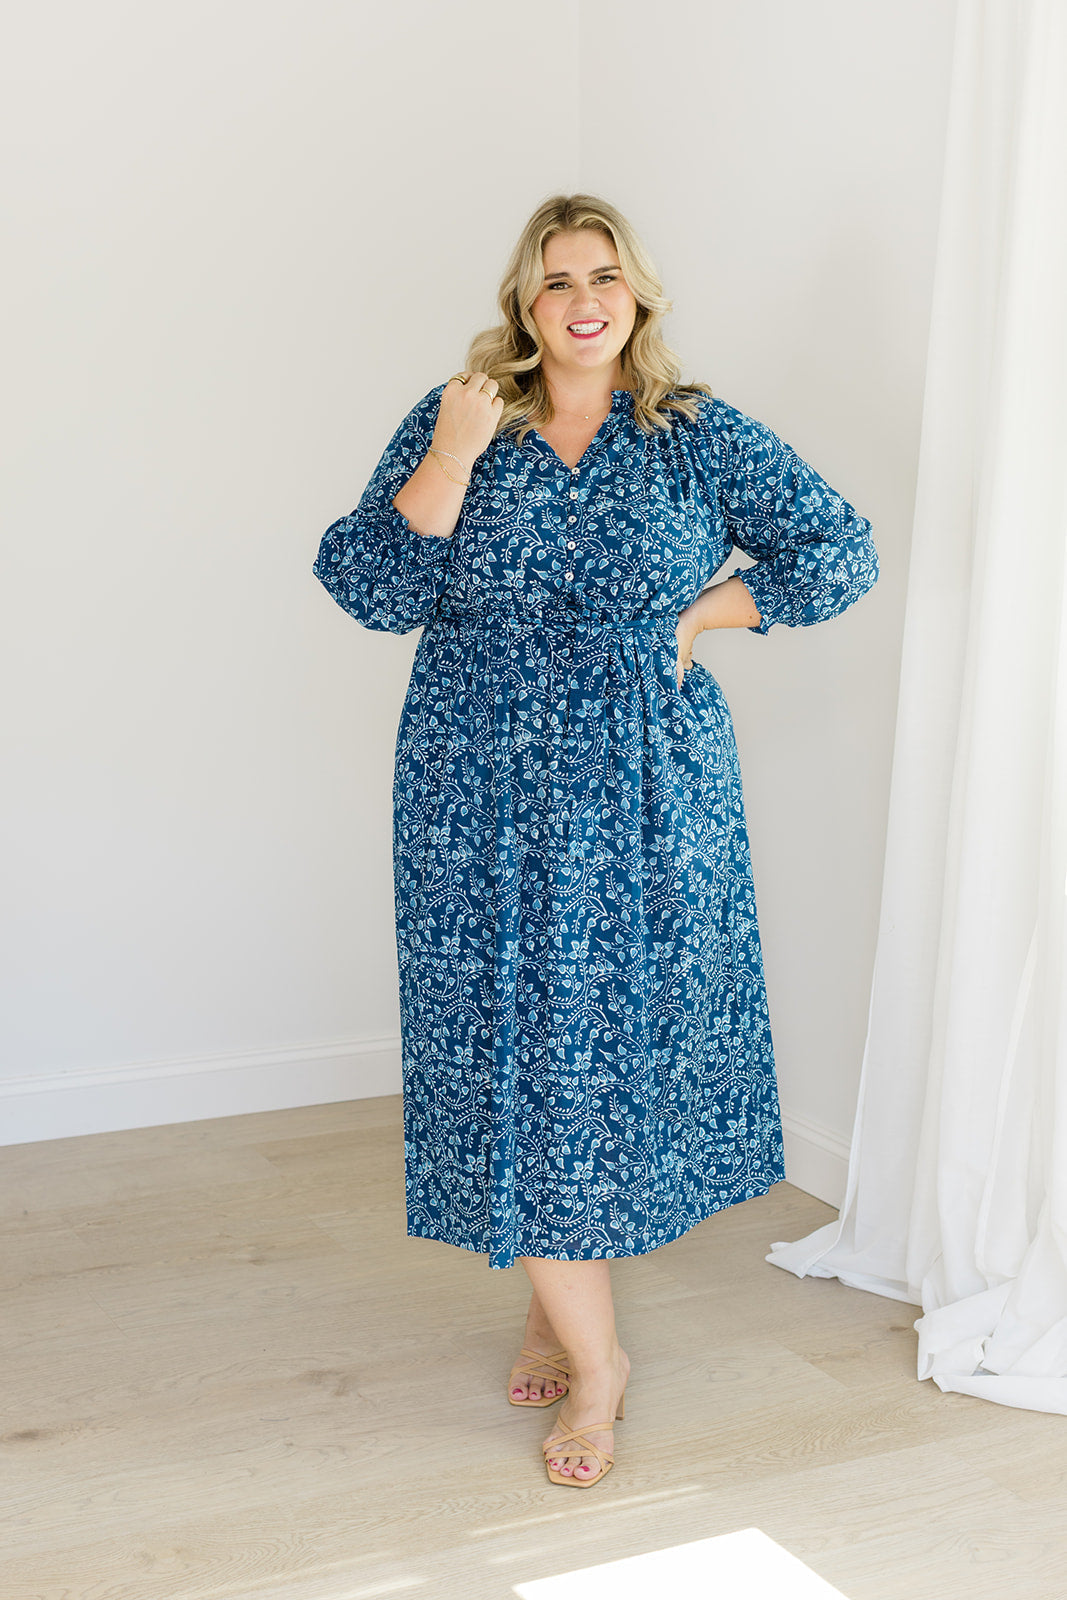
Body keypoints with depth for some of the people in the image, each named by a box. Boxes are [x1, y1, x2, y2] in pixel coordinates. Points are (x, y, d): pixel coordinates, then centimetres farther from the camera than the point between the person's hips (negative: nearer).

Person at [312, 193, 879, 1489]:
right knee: (510, 1051, 0)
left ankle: (557, 1302, 30)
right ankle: (594, 1357, 14)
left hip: (644, 798, 0)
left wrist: (698, 615, -3)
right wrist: (450, 458, -15)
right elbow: (371, 589, -5)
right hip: (485, 804, 0)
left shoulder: (701, 438, 2)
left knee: (622, 1037, 7)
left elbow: (839, 554, 3)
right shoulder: (452, 423, 3)